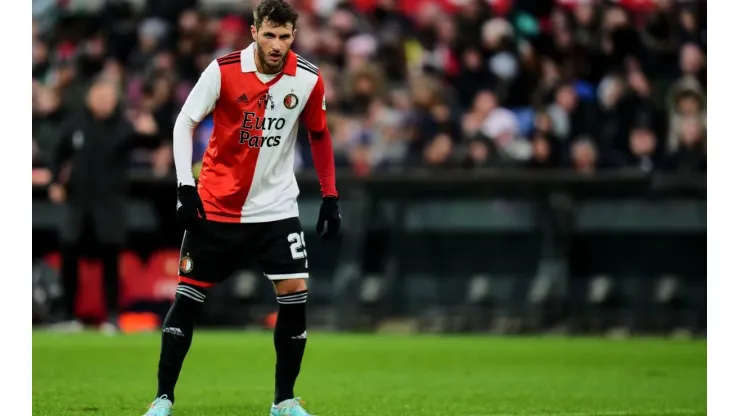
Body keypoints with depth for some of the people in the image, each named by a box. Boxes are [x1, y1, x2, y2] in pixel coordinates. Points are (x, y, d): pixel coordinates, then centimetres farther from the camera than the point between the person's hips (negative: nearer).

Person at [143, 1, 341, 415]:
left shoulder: (309, 80, -6)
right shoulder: (223, 71, -13)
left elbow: (320, 136, 9)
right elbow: (185, 123, -7)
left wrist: (330, 197, 6)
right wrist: (186, 186, -16)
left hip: (276, 207, 2)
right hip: (216, 206, -2)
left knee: (295, 293, -8)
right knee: (188, 296, -1)